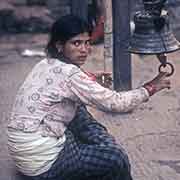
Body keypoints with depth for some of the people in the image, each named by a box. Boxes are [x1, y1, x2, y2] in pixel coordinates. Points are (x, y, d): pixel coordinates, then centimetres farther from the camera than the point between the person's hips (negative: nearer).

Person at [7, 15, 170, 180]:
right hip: (41, 161, -10)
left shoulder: (47, 65, 6)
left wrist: (92, 80, 15)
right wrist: (151, 88, -4)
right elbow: (115, 103, -17)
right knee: (117, 159, -12)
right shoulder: (70, 74, -20)